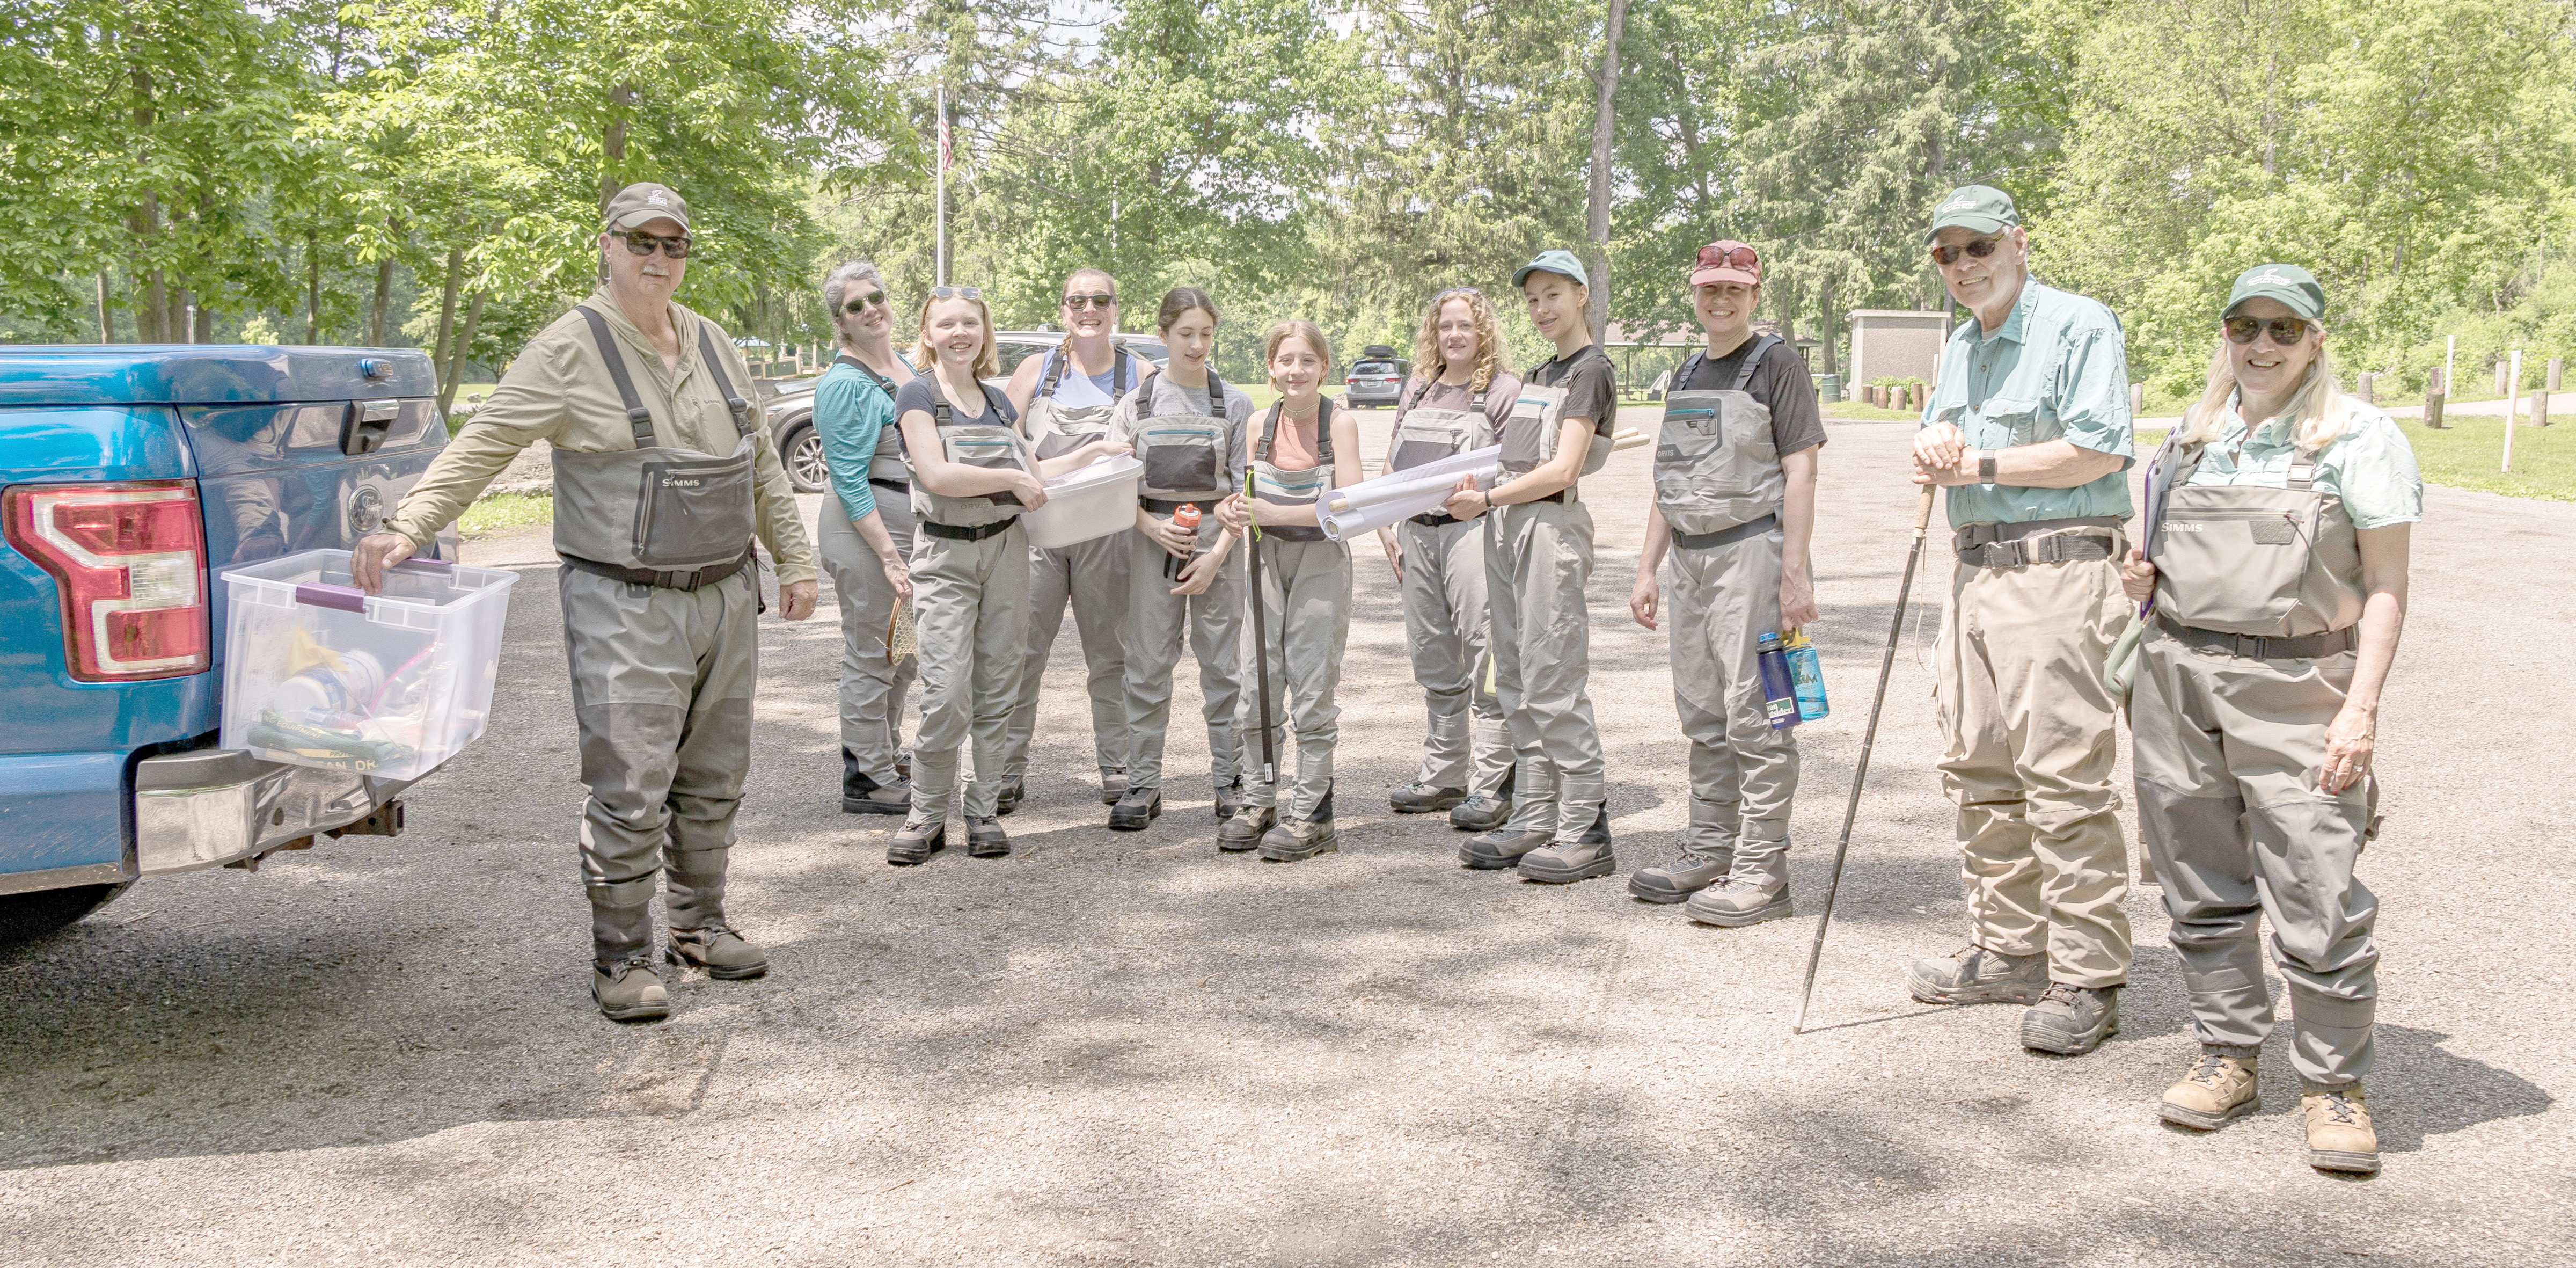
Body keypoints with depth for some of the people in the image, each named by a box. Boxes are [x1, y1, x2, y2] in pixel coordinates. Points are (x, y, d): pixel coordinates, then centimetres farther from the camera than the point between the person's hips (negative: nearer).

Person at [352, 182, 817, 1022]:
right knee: (630, 792, -6)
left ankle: (698, 925, 29)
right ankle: (621, 959, 7)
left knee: (713, 780, 14)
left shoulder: (713, 346, 12)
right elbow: (482, 445, -13)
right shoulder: (568, 351, -8)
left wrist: (795, 558, 18)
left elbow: (761, 463, 19)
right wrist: (407, 527, -25)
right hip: (626, 609, -6)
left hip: (725, 598, 6)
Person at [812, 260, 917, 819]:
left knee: (906, 651, 19)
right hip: (865, 527, -9)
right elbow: (849, 481, -18)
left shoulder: (906, 368, 13)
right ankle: (867, 780, 10)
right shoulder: (845, 384, -13)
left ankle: (883, 752, 36)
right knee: (872, 653, 0)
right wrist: (889, 555, -23)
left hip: (913, 522, 9)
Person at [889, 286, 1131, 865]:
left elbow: (1034, 472, 22)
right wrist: (1012, 479, -10)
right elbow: (936, 475, -16)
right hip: (945, 554, -5)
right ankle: (927, 816, 2)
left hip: (1006, 550, 5)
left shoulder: (999, 402, 15)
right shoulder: (918, 394, -4)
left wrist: (1094, 449, 12)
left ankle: (985, 811, 13)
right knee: (946, 692, -11)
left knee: (997, 687, 5)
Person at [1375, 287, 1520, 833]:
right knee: (1433, 660, 12)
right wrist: (1386, 528, 13)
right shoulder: (1417, 391, 18)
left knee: (1486, 660, -9)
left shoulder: (1504, 389, -1)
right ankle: (1442, 776, 21)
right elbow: (1393, 467, 22)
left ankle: (1491, 785, -4)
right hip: (1415, 534, 7)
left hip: (1472, 532, -7)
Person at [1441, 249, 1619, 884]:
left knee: (1553, 682, -10)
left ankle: (1585, 828, -5)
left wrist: (1488, 499, -12)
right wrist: (1474, 480, 3)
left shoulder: (1592, 371, -4)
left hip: (1551, 527, -9)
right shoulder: (1537, 376, 22)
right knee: (1516, 682, 9)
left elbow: (1561, 470, -13)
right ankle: (1534, 819, 15)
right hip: (1506, 528, 9)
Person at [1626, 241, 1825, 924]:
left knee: (1753, 715, -8)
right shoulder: (1686, 374, 19)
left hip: (1751, 548, -8)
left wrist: (1794, 573, -17)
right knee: (1702, 716, 12)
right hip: (1690, 557, 8)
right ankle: (1708, 855, 21)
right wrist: (1647, 569, 17)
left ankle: (1761, 872, -3)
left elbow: (1799, 471, -10)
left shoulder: (1776, 362, -3)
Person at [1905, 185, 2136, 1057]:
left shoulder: (2081, 326, -6)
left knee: (2064, 776, -11)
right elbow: (1938, 438, 24)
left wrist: (1982, 465, -12)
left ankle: (2086, 980, -6)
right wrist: (1934, 443, 0)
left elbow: (2099, 449, -15)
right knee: (1979, 770, 12)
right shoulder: (1960, 346, 20)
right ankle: (2007, 951, 23)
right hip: (1975, 573, 9)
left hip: (2056, 574, -9)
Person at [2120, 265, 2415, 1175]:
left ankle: (2333, 1085, 6)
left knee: (2318, 901, -8)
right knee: (2203, 889, 10)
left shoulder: (2359, 437, -1)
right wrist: (2144, 579, 4)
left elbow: (2385, 586, -4)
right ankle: (2227, 1056, 23)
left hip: (2294, 689, -5)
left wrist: (2361, 706, -13)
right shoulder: (2193, 434, 15)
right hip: (2177, 677, 5)